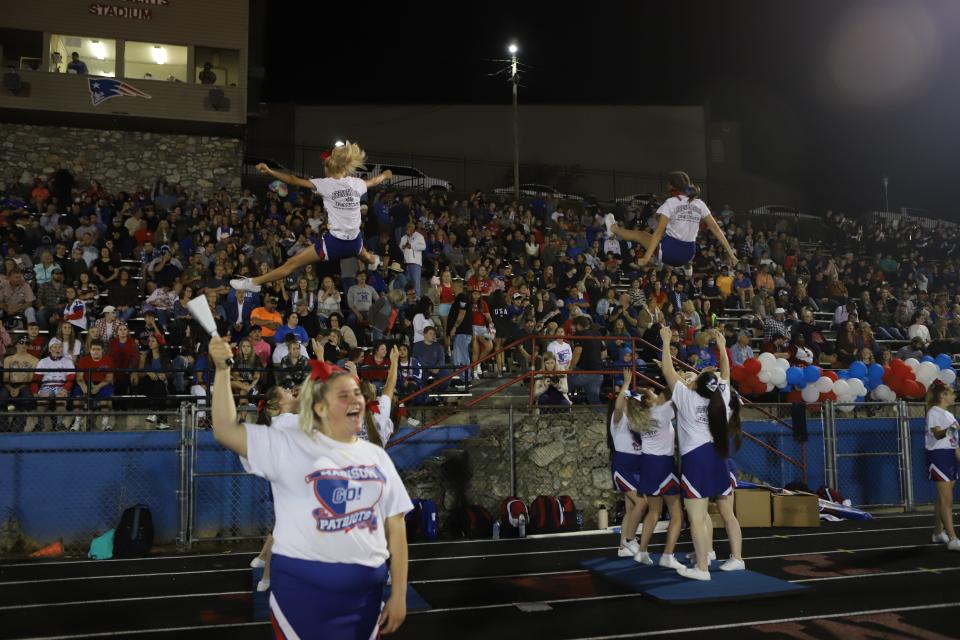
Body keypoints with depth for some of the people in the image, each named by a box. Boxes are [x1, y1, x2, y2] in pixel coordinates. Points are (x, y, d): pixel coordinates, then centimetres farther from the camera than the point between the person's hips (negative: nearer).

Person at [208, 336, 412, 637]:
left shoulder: (376, 456, 9)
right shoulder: (288, 446, -1)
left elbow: (395, 525, 9)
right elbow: (226, 430, -9)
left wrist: (399, 594, 7)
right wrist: (222, 369, -18)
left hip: (365, 588, 4)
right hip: (302, 585, -3)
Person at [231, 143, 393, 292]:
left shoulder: (326, 184, -9)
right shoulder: (357, 183, 5)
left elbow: (295, 180, -12)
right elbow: (373, 181, 28)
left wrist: (269, 171, -8)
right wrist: (385, 175, 50)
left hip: (334, 242, -6)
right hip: (354, 242, 6)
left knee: (293, 263, -1)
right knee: (364, 254, 44)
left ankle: (254, 282, 3)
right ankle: (373, 260, 79)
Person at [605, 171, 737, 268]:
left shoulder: (671, 202, -7)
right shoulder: (699, 203, 6)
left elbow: (659, 232, -12)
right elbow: (716, 229, 3)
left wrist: (647, 257, -12)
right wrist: (730, 252, 7)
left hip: (670, 251, -4)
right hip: (688, 255, 4)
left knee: (640, 235, 24)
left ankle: (614, 228, 46)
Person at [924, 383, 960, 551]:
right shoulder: (934, 412, -11)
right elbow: (936, 433, -25)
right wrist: (946, 431, -46)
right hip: (939, 456, -9)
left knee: (943, 498, 14)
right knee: (947, 499, -12)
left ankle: (938, 532, 23)